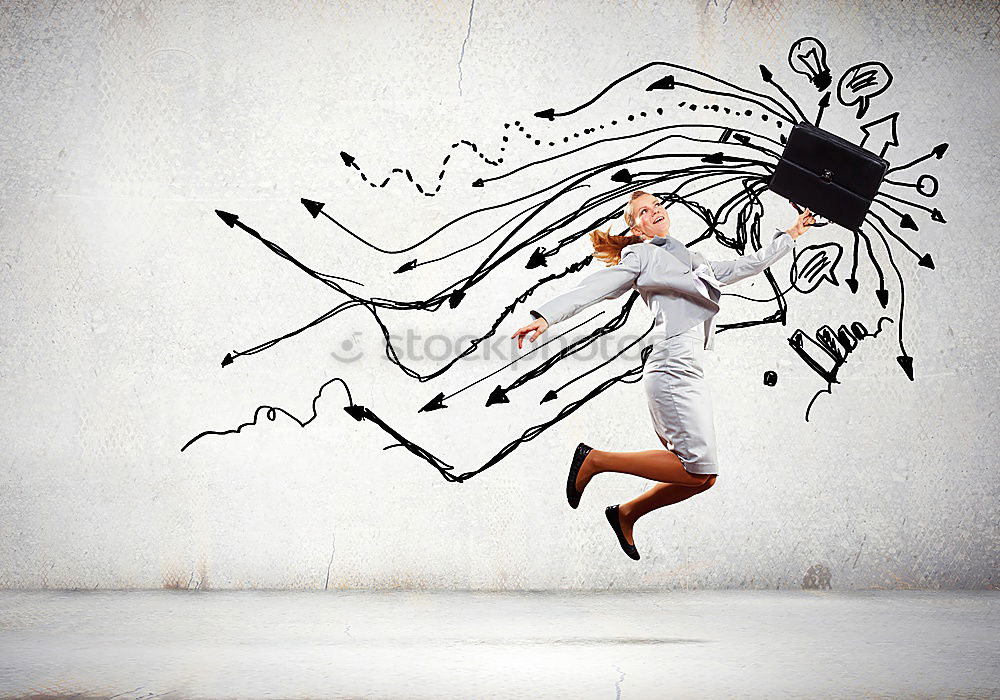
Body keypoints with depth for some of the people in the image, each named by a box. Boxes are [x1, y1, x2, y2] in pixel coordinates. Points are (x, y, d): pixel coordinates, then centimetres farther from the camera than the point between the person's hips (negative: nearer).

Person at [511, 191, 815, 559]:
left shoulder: (694, 260, 27)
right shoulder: (642, 255, 6)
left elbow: (746, 265, 37)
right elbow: (596, 286, -6)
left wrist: (790, 235, 42)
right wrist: (547, 315, -18)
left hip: (690, 374, 8)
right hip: (673, 370, -8)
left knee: (701, 476, 5)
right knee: (698, 469, -14)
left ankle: (627, 514, 17)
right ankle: (596, 459, -6)